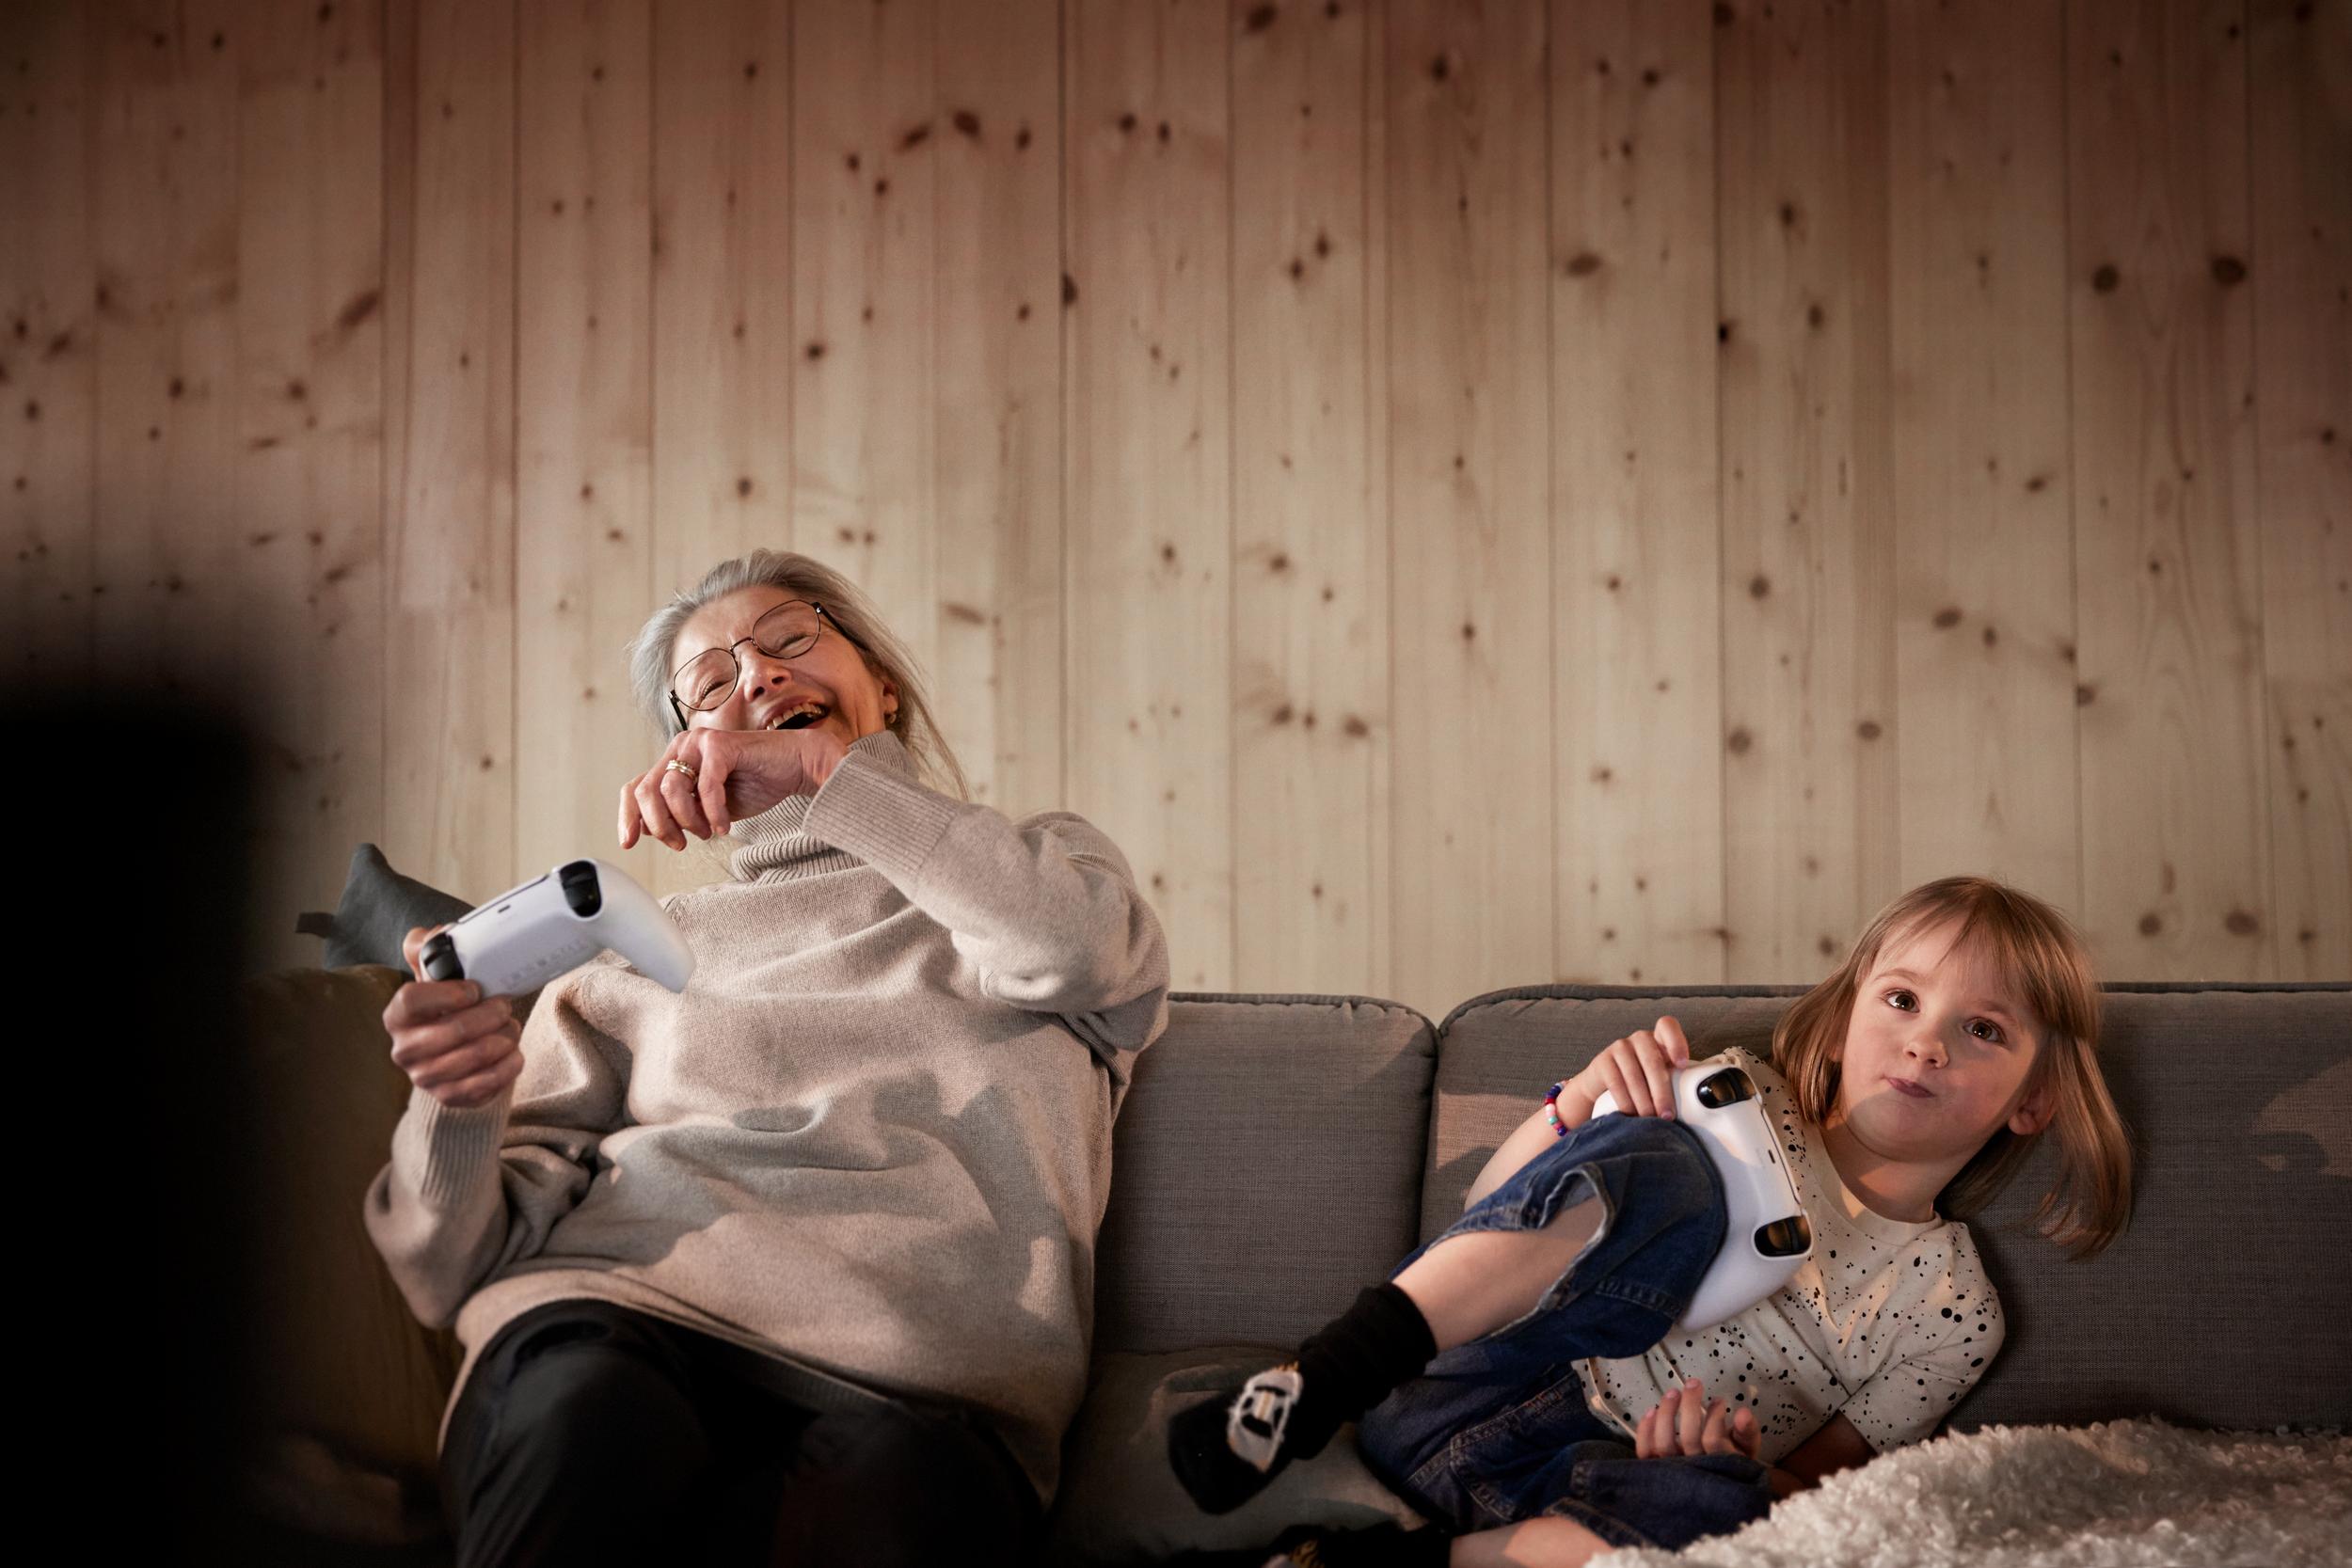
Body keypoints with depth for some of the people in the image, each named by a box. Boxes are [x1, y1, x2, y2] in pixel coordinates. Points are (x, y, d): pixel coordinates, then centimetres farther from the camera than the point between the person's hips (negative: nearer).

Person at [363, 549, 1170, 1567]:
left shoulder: (1036, 871, 25)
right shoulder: (641, 949, 26)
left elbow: (1080, 947, -4)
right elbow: (462, 1267, 16)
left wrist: (828, 771, -2)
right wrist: (460, 1109, -6)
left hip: (917, 1384, -1)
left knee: (904, 1479, -39)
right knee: (596, 1426, -37)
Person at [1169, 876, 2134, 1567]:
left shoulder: (1954, 1319, 10)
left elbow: (1812, 1491, 10)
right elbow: (1488, 1218, 9)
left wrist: (1739, 1469, -13)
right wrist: (1570, 1113, -12)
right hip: (1458, 1385, 0)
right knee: (1658, 1163, -27)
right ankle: (1301, 1398, -35)